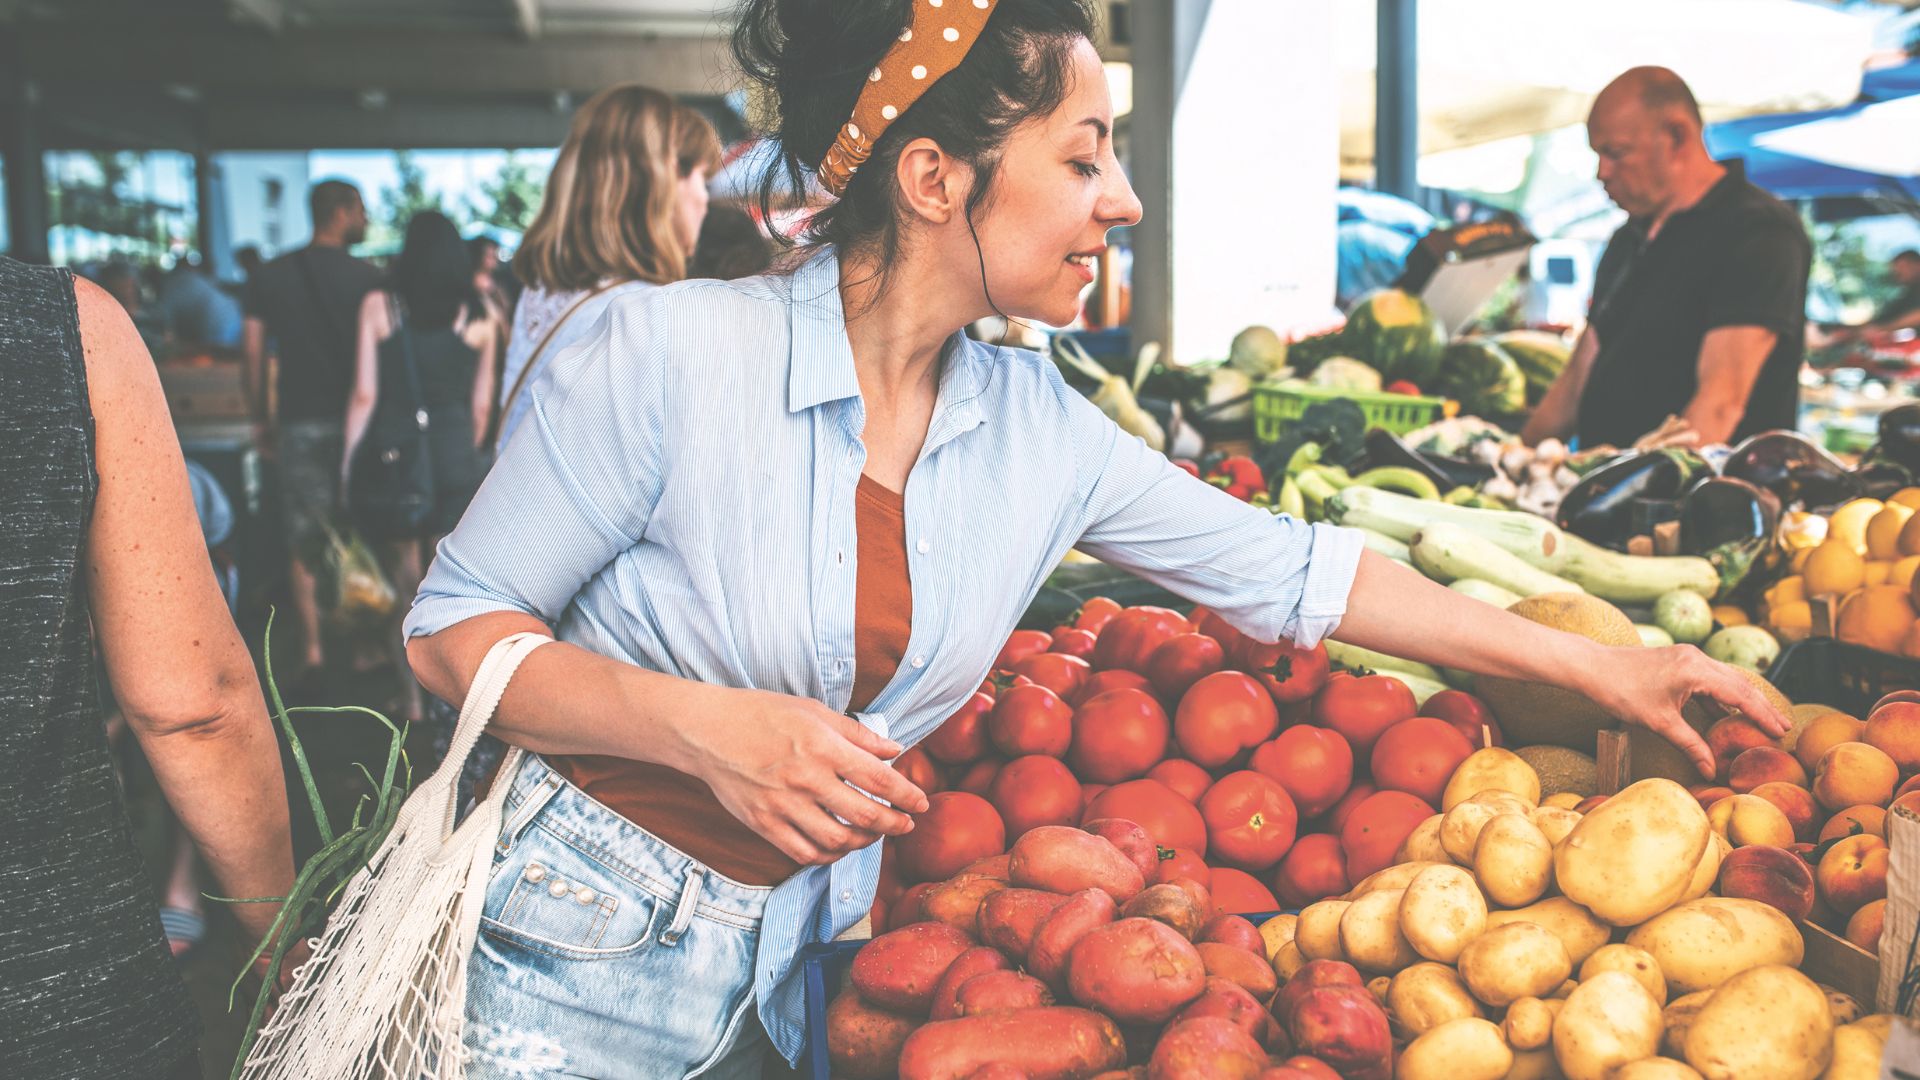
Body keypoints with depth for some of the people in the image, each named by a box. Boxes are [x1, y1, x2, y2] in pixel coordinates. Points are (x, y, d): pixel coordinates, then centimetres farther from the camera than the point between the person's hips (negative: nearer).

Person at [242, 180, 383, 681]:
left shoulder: (270, 276, 5)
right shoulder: (365, 276, -5)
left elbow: (255, 354, 6)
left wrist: (262, 419, 15)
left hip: (297, 422, 2)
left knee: (303, 542, 6)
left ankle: (313, 650, 2)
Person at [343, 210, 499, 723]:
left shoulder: (378, 306, -3)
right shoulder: (479, 317, 1)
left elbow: (365, 394, -4)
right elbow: (482, 403, 6)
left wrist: (348, 461, 5)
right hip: (455, 460, 1)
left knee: (403, 586, 12)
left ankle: (411, 697, 19)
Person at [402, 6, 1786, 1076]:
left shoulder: (1040, 429, -5)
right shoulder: (675, 352, -19)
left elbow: (1290, 571, 3)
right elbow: (454, 625, -12)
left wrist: (1600, 667, 6)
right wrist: (703, 725, -28)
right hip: (571, 956, -3)